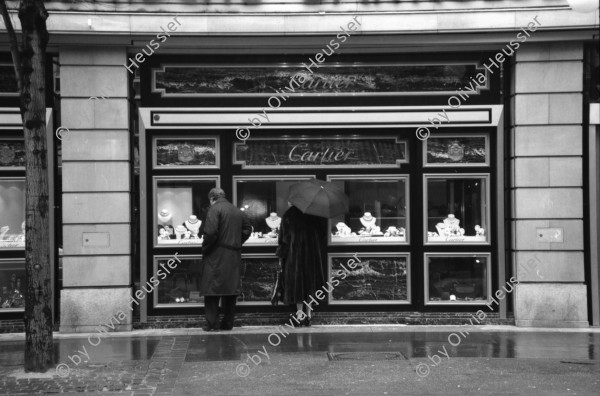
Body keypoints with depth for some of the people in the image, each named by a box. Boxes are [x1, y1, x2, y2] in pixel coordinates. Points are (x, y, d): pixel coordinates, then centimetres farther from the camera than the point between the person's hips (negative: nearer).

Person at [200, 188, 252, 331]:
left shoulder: (214, 209, -7)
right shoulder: (238, 211, 13)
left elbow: (211, 232, -18)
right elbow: (247, 229, 17)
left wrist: (205, 248, -6)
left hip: (216, 255, -6)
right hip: (234, 255, 6)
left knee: (212, 289, -2)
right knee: (231, 288, 9)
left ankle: (212, 323, -4)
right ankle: (228, 323, 13)